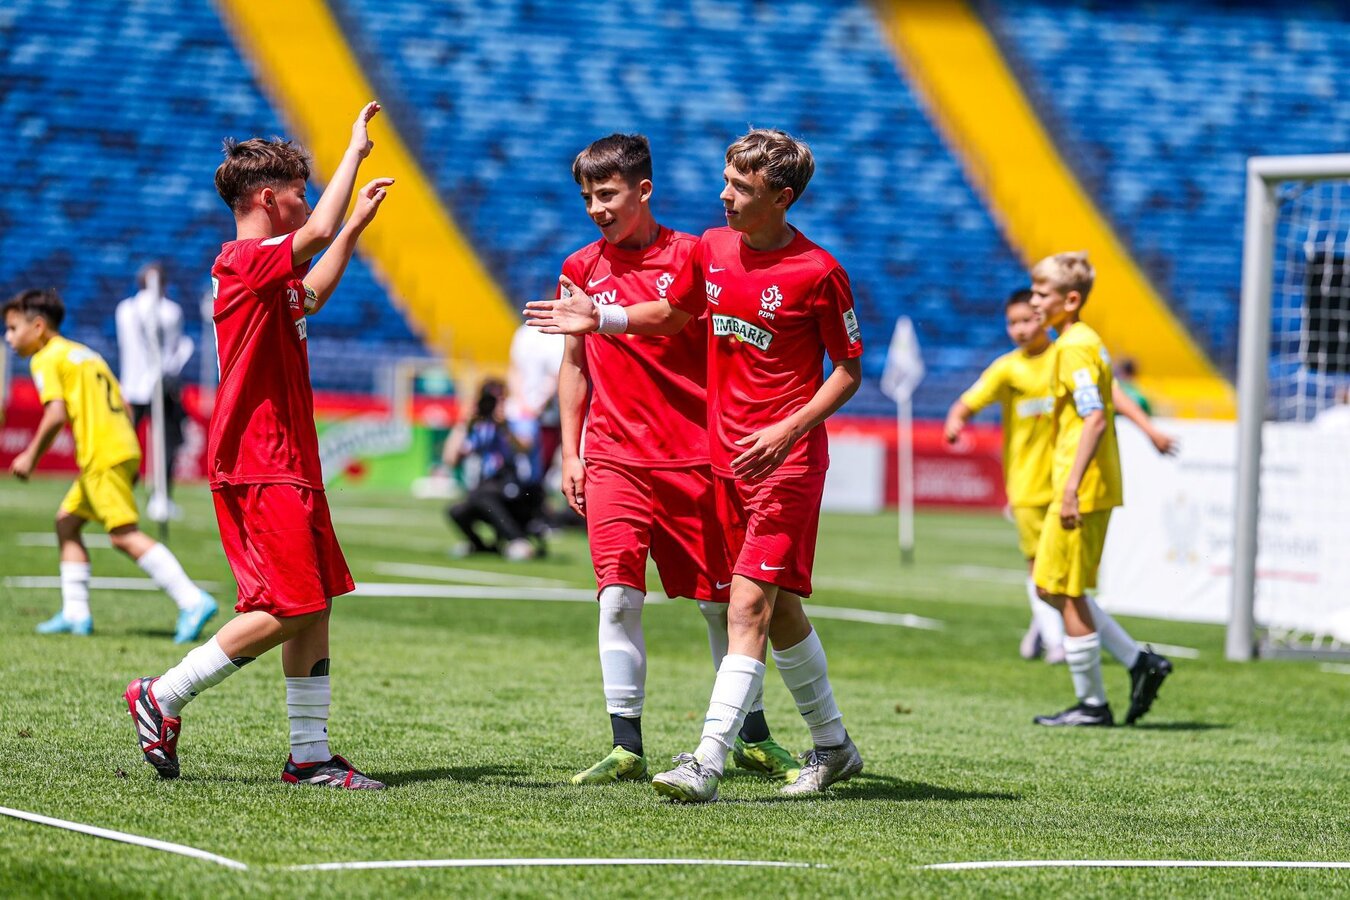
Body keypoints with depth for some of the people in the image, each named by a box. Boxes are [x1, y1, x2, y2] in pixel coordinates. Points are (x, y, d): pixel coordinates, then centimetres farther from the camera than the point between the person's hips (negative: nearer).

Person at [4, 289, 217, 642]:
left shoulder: (47, 360, -3)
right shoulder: (84, 353, 24)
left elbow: (56, 414, -16)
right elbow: (122, 405, 22)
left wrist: (30, 457, -6)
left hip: (102, 455, -10)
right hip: (124, 446, 10)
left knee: (124, 533, -14)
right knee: (67, 520, 18)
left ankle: (192, 601, -23)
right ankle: (76, 613, 16)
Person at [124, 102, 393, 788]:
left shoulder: (266, 271, 17)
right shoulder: (245, 261, -14)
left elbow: (309, 299, 39)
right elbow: (318, 231, -30)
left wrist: (356, 225, 35)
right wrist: (356, 149, -18)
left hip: (287, 466, 10)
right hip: (258, 468, -10)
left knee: (315, 609, 7)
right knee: (288, 609, -13)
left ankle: (310, 755, 9)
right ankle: (160, 698, -3)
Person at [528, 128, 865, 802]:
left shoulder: (817, 273, -12)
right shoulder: (711, 249, 6)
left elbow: (849, 369, -5)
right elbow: (672, 314, 24)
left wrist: (789, 430, -16)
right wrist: (600, 318, 10)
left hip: (786, 461, -7)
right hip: (725, 457, 7)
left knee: (750, 602, -15)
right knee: (777, 608, 14)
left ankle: (708, 762, -21)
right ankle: (832, 746, 29)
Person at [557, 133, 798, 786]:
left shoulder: (691, 256, -2)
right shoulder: (582, 269, 7)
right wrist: (570, 454, 10)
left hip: (693, 455, -1)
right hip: (613, 458, 1)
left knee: (720, 599, 6)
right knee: (619, 596, -10)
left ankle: (753, 738, 21)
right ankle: (626, 748, -6)